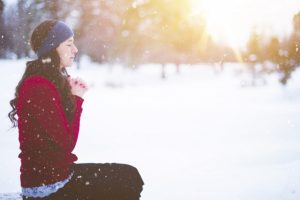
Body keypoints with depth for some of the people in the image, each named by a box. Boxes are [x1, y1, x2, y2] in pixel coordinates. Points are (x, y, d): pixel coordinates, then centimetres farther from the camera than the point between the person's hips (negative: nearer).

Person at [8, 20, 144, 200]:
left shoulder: (54, 81, 9)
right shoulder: (38, 88, -21)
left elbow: (66, 133, 9)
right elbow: (67, 143, -20)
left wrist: (75, 97, -3)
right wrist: (77, 99, -9)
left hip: (59, 170, 9)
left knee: (130, 175, 12)